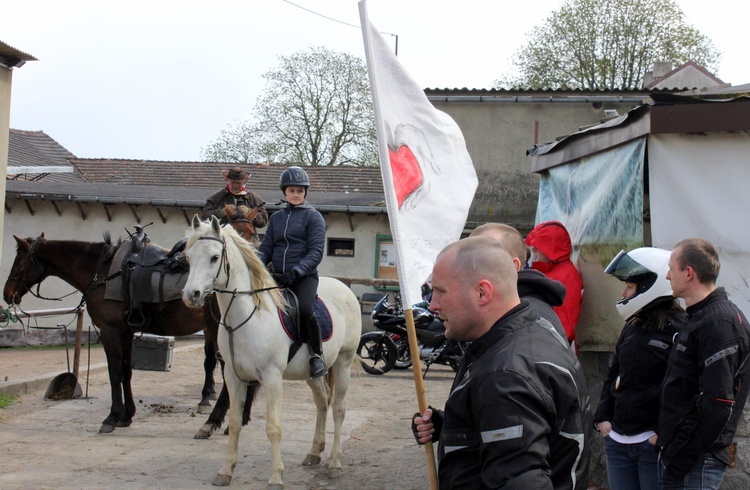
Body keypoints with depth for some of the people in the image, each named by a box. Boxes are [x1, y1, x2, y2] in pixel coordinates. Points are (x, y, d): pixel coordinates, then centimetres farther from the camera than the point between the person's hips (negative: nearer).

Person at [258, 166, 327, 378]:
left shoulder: (313, 216, 3)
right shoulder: (276, 217, 18)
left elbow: (316, 251, -7)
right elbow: (266, 248, 15)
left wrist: (295, 272, -21)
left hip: (305, 276, -5)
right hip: (277, 277, 5)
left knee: (305, 309, -32)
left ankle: (317, 355, -9)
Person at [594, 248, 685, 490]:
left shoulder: (679, 330, -13)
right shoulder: (632, 328, 14)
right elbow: (613, 376, 21)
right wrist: (603, 417, 11)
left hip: (654, 443, -8)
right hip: (618, 441, 8)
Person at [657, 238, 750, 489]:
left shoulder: (720, 323, -16)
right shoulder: (699, 317, 15)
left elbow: (719, 404, -22)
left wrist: (682, 457, -20)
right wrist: (669, 445, 16)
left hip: (696, 461, -9)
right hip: (678, 454, 9)